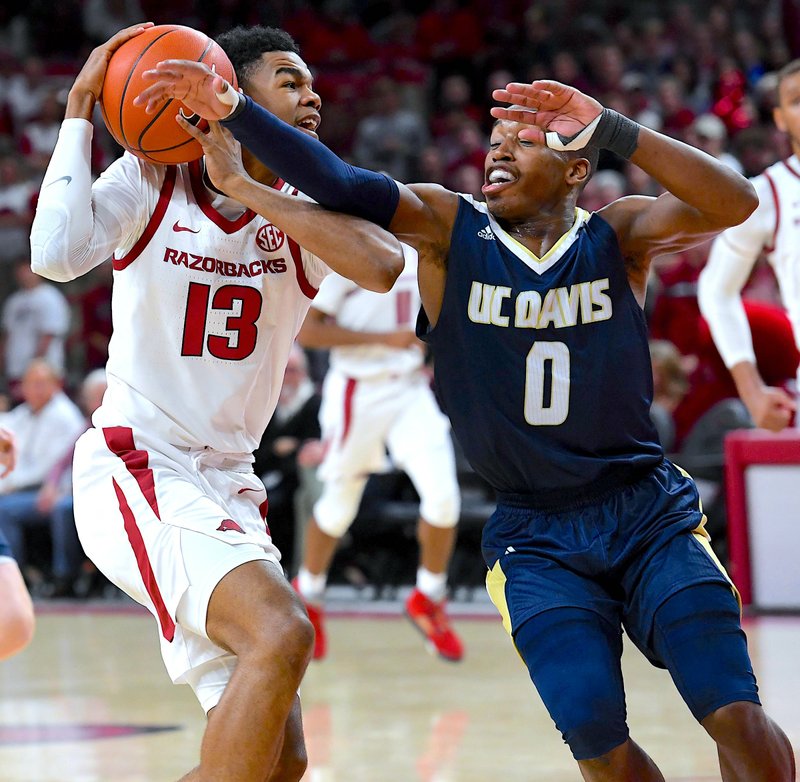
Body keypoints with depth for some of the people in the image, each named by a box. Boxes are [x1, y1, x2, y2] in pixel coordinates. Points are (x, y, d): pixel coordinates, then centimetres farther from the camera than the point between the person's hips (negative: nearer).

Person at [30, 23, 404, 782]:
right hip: (134, 469, -6)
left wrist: (247, 187, -19)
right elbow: (59, 255, -23)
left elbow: (383, 265, -19)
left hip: (227, 484, 6)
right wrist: (79, 109, -16)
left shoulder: (303, 211, 4)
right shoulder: (151, 182, -3)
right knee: (281, 632, -31)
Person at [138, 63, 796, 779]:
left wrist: (607, 128, -30)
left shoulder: (617, 236, -2)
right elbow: (342, 186, -15)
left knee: (736, 717, -13)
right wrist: (231, 110, -29)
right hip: (535, 537, 0)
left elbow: (733, 205, -20)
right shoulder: (451, 230, -1)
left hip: (650, 513, 0)